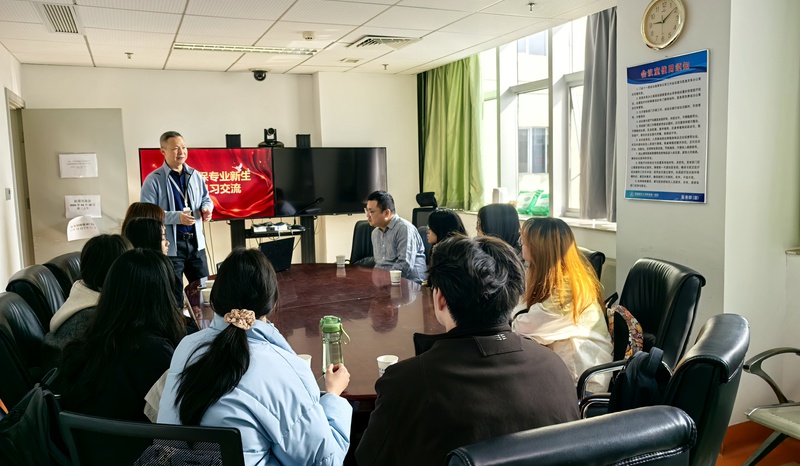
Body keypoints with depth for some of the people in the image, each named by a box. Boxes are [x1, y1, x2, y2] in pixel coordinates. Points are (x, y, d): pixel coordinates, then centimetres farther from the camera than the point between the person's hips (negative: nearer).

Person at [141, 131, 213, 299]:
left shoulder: (195, 175, 7)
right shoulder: (153, 180, -10)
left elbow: (206, 199, 18)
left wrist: (206, 209, -6)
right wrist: (177, 217, -23)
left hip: (195, 242, 5)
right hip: (169, 245, -5)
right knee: (174, 294, 6)